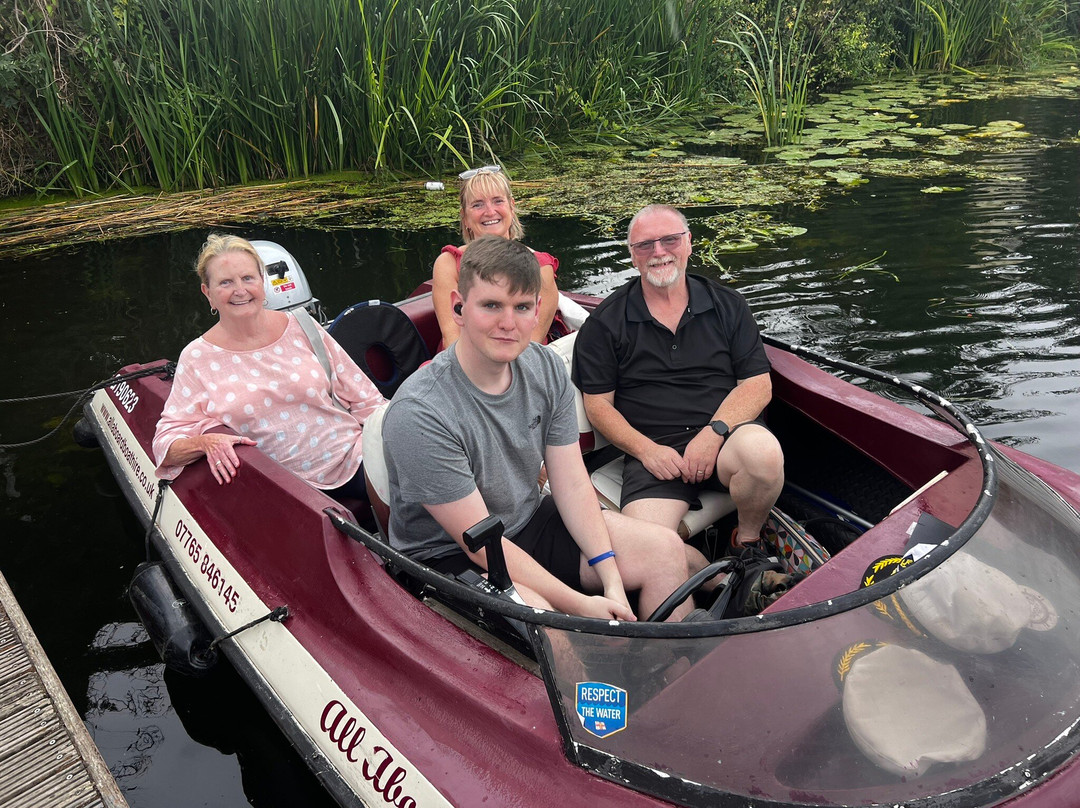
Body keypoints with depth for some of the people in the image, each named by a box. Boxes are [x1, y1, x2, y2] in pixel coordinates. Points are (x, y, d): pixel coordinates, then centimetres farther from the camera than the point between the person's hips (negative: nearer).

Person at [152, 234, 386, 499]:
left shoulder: (300, 327, 7)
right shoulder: (196, 359, 3)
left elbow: (364, 399, 11)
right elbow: (165, 442, 2)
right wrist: (205, 442, -19)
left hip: (354, 462, 3)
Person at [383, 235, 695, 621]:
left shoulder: (546, 369, -7)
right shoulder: (418, 414, -28)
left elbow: (573, 485, -4)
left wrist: (611, 577, -14)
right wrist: (581, 605, -23)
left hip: (530, 522, 7)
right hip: (447, 557, -6)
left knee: (667, 549, -3)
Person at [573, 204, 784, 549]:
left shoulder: (727, 305, 11)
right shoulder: (606, 321, 7)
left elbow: (758, 384, 5)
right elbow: (598, 404, 5)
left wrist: (714, 432, -12)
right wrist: (646, 449, -10)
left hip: (726, 433, 2)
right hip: (652, 449, -2)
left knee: (764, 453, -34)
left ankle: (747, 541, -4)